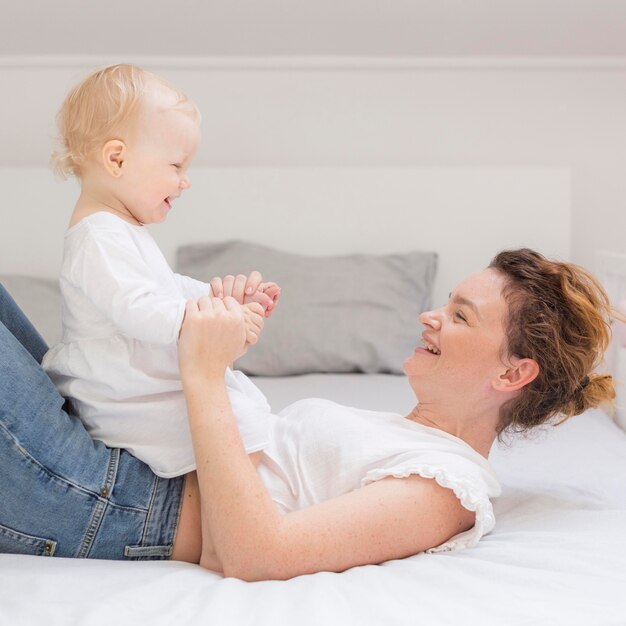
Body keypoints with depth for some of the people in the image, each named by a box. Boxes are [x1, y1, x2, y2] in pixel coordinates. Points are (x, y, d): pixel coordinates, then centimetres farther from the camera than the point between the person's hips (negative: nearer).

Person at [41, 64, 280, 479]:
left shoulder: (120, 228, 16)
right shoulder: (100, 237, -21)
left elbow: (167, 288, 22)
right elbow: (135, 309, -32)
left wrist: (216, 293, 9)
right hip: (128, 403, -11)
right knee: (242, 427, -22)